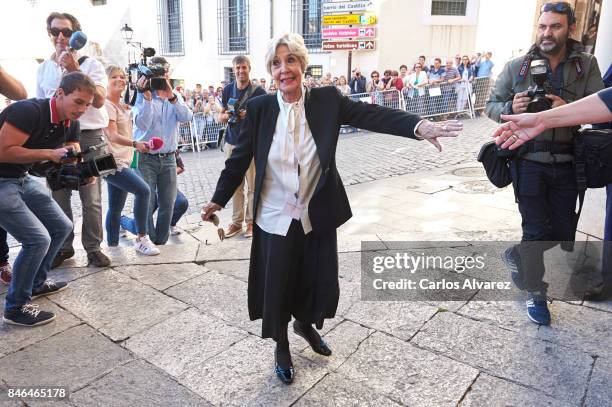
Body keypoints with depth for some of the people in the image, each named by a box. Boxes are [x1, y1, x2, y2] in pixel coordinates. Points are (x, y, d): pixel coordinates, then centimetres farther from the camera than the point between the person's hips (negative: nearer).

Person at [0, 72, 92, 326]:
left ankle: (36, 283, 31)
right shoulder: (29, 111, -24)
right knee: (38, 239, -15)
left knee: (62, 227, 11)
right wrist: (50, 154, -25)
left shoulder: (71, 125, 1)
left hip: (23, 179, 9)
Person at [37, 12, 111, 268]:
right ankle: (63, 246, 20)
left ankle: (93, 247, 11)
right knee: (58, 197, 6)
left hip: (88, 138, -4)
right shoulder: (43, 69, 13)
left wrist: (75, 70, -19)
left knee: (91, 199, 0)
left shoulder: (91, 64, 0)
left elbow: (98, 100, -14)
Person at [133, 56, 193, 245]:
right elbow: (141, 124, -18)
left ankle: (161, 242, 21)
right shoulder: (142, 96, -3)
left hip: (169, 157, 3)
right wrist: (147, 97, -25)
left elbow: (187, 117, -10)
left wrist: (171, 96, -22)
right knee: (147, 203, -5)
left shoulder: (175, 96, 8)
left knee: (167, 204, 6)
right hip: (147, 158, -3)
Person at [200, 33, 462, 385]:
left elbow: (373, 115, -19)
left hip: (317, 217, 1)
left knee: (320, 283, 14)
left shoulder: (327, 100, -7)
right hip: (276, 219, -1)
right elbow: (240, 159, 0)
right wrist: (218, 200, 2)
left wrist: (420, 126, -34)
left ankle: (305, 324, 49)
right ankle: (282, 346, 40)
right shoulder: (260, 108, -6)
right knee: (278, 288, 11)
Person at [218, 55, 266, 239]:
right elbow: (221, 117, 14)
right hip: (232, 143, 4)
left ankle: (251, 221, 12)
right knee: (235, 184, 8)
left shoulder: (258, 92, -4)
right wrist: (226, 116, -9)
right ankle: (236, 221, 17)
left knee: (253, 185, 0)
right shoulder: (227, 90, 8)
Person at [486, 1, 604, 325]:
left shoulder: (586, 65, 3)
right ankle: (535, 295, 23)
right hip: (529, 161, -3)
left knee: (563, 233, 11)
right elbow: (491, 105, 4)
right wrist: (511, 108, -19)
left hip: (565, 164, 3)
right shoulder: (517, 66, 0)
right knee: (536, 231, 3)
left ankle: (516, 254, 39)